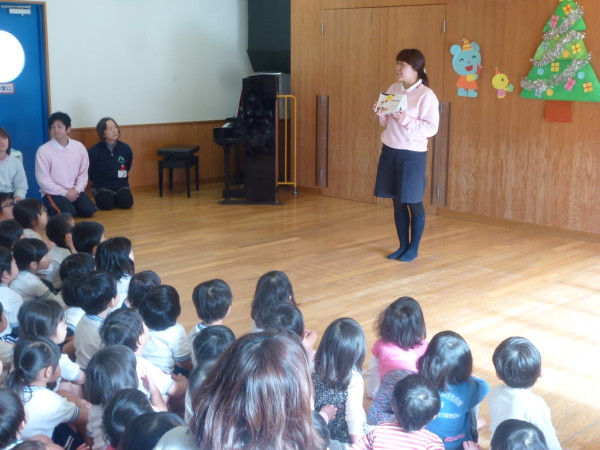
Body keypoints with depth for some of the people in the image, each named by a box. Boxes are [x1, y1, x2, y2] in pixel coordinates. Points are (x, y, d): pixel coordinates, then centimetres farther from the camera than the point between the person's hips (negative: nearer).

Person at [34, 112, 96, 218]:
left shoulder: (79, 147, 2)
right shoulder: (43, 150, -10)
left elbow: (83, 173, 7)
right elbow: (43, 180, -10)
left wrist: (76, 190, -10)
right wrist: (65, 192, -14)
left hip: (74, 191, 4)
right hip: (54, 193, -4)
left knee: (89, 210, -19)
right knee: (68, 213, -27)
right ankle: (52, 209, 5)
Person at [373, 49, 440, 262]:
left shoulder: (427, 95, -12)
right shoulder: (393, 89, 7)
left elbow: (432, 128, -15)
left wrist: (407, 121, -24)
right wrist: (382, 116, -6)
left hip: (413, 155, -6)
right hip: (389, 151, 6)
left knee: (413, 202, 5)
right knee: (397, 202, 12)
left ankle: (413, 248, 18)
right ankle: (403, 245, 24)